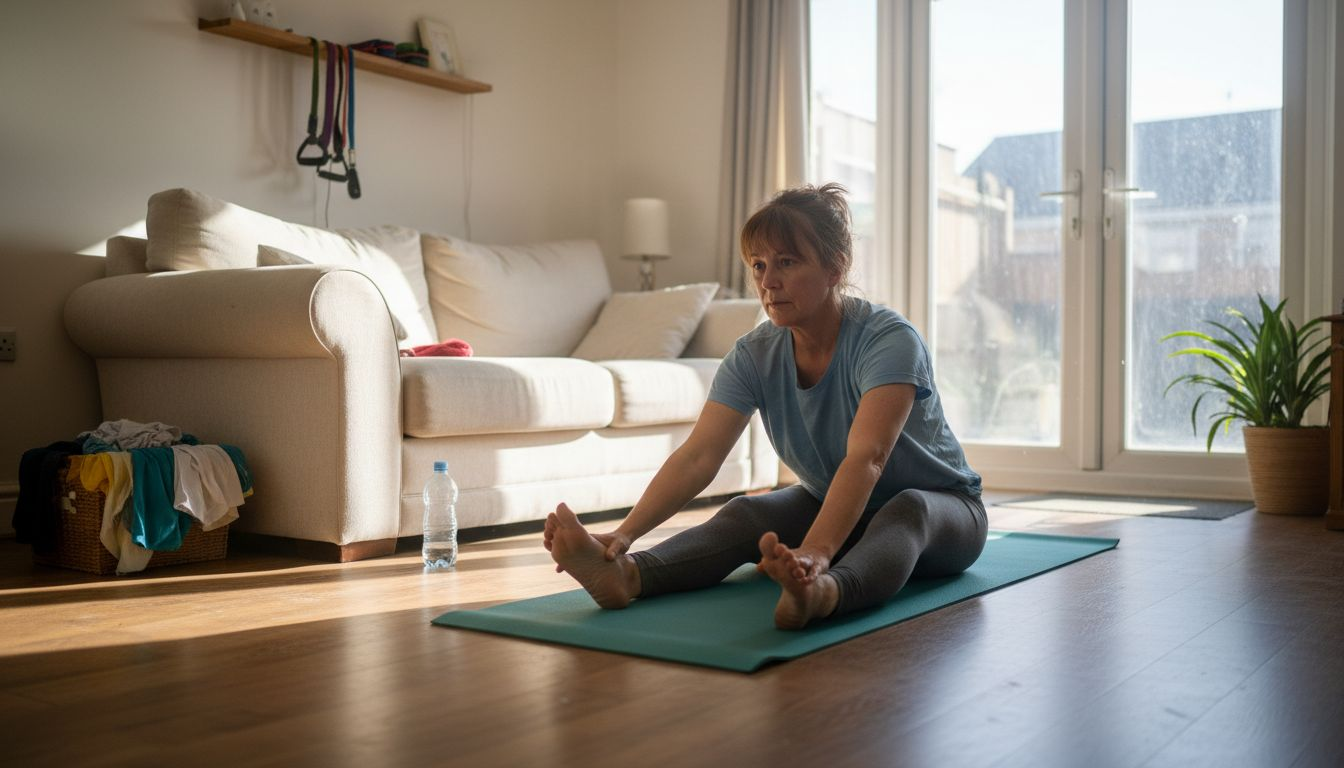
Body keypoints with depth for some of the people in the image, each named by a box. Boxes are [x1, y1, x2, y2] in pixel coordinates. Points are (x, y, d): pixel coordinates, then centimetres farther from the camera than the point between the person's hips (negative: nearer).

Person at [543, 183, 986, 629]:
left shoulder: (889, 339, -28)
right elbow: (698, 456, -25)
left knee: (906, 510, -39)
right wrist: (625, 533, -41)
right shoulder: (754, 356, -13)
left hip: (940, 507, -4)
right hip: (831, 503, 4)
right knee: (745, 513, -25)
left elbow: (866, 457, -43)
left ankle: (823, 591, -68)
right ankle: (625, 576, -49)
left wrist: (816, 552, -59)